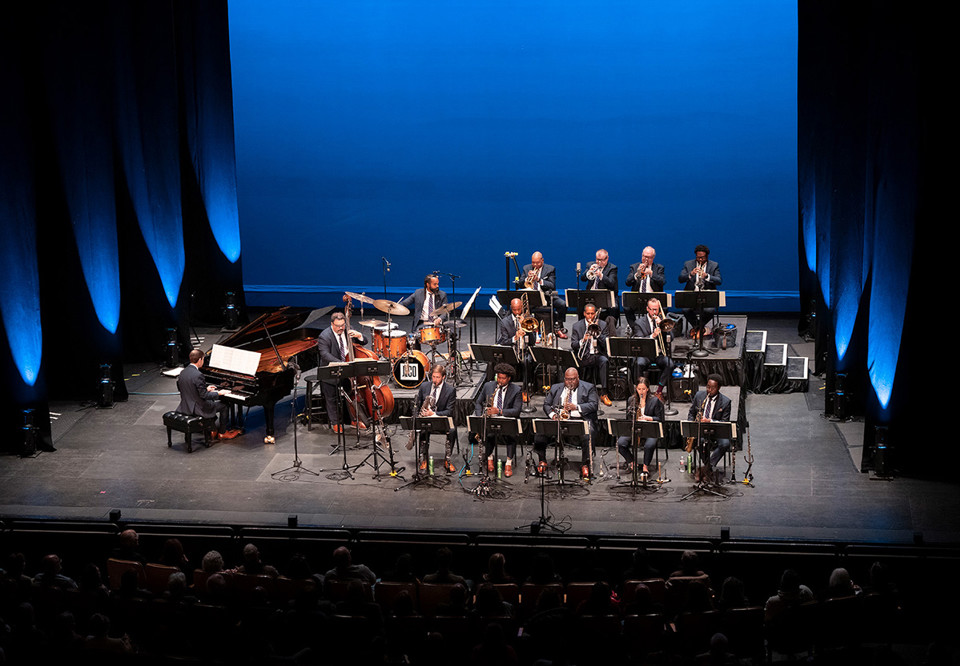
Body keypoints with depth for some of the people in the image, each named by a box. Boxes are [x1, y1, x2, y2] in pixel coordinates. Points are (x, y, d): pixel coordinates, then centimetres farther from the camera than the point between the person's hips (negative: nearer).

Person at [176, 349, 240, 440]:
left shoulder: (183, 373, 2)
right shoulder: (198, 375, -25)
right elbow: (204, 395, -23)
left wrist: (206, 388, 18)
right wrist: (219, 393, -9)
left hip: (185, 406, 9)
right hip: (197, 408, -9)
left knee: (211, 402, 32)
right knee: (224, 405, 6)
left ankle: (212, 430, 35)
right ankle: (222, 433, 18)